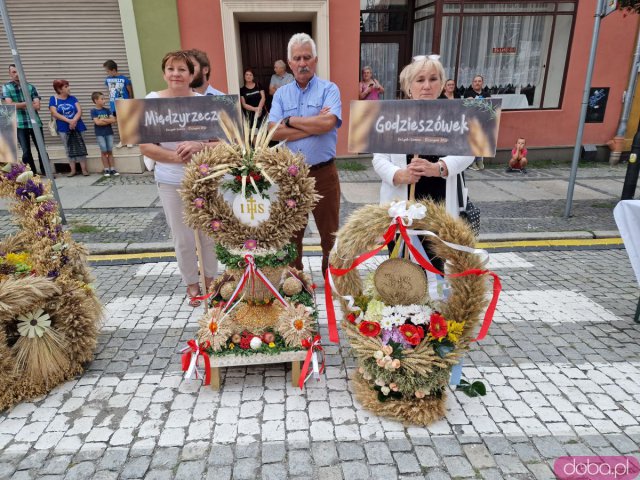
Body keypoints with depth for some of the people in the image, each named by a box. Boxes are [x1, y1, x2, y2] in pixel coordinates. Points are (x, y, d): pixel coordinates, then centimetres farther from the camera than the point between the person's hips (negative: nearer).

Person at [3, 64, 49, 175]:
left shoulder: (31, 87, 7)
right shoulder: (6, 87, 5)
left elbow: (37, 106, -3)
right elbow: (10, 105, -7)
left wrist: (19, 105, -5)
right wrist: (28, 103, -5)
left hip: (35, 123, 1)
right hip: (20, 124, -1)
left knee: (41, 149, 3)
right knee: (26, 151, 2)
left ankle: (45, 171, 13)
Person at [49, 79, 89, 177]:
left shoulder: (72, 98, 6)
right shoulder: (53, 99, 0)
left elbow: (79, 110, -2)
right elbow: (55, 113, -9)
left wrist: (74, 120, -19)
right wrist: (69, 121, -19)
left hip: (77, 127, 1)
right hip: (63, 129, -1)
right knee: (69, 149, 5)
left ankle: (84, 169, 5)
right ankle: (73, 170, 11)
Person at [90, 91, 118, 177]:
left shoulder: (107, 110, 9)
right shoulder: (93, 111, -1)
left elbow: (113, 120, -2)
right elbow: (97, 122, -13)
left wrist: (103, 119, -11)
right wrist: (108, 121, -6)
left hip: (109, 133, 3)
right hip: (100, 134, -3)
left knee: (110, 151, 4)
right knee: (104, 151, -3)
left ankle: (112, 169, 8)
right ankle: (106, 169, 4)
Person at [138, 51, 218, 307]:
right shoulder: (152, 101, -5)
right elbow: (145, 147, -7)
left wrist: (200, 146, -23)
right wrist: (178, 157, -20)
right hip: (171, 182, 0)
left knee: (209, 234, 13)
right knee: (183, 239, 10)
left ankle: (211, 279, 35)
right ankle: (191, 284, 31)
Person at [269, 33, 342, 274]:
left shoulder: (329, 89, -2)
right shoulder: (281, 94, 6)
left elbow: (328, 123, -21)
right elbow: (274, 132, -8)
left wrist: (290, 120, -10)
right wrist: (314, 125, -14)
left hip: (323, 173, -3)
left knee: (329, 231, 10)